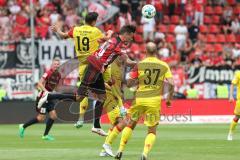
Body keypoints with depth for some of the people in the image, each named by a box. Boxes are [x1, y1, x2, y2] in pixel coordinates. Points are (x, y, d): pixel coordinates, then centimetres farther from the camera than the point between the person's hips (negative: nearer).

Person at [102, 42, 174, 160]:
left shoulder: (139, 65, 0)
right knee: (152, 130, 10)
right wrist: (169, 98, 9)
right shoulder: (164, 66, 2)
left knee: (129, 124, 19)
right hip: (155, 101, 0)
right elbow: (171, 84, -5)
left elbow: (129, 84, 0)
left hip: (139, 99, 0)